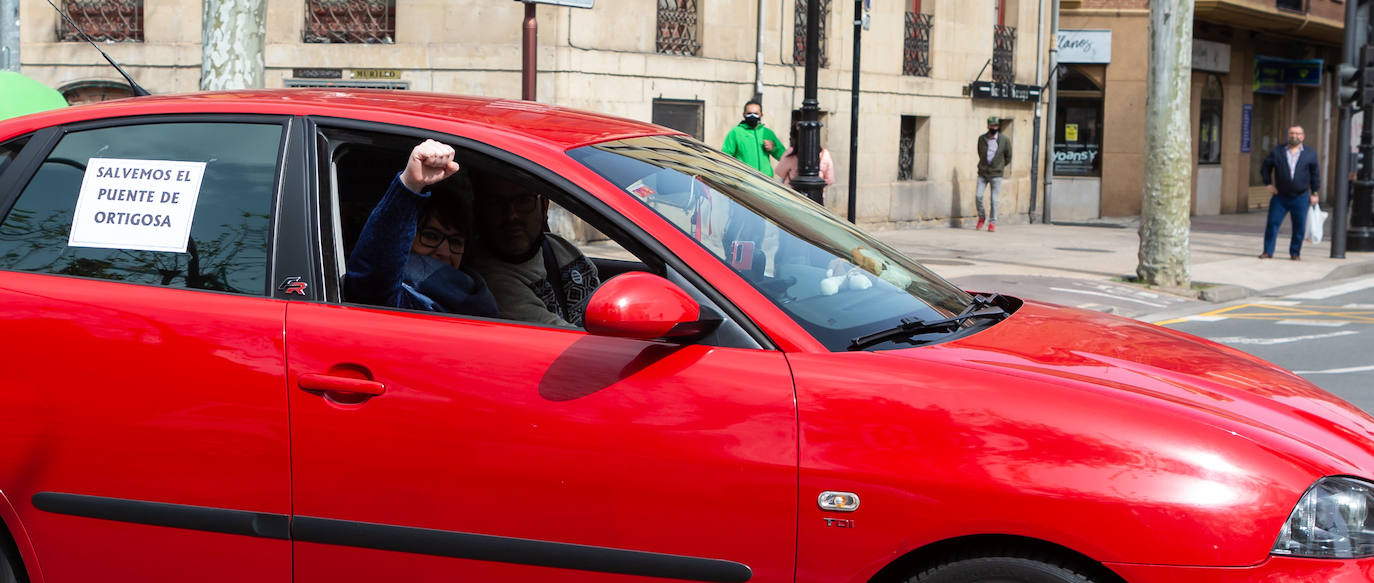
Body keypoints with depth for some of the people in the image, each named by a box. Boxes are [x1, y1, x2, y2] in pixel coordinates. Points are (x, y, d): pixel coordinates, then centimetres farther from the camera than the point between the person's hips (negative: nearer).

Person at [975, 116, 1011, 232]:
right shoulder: (982, 139, 3)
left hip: (996, 174, -2)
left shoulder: (1004, 140, -3)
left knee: (993, 199, -3)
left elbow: (1008, 157, 9)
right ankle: (981, 217, 17)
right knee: (978, 196, -6)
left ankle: (992, 223, 5)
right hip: (982, 173, 2)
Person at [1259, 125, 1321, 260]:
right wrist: (1268, 184, 0)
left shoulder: (1310, 153, 4)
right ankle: (1268, 251, 2)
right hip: (1280, 196, 0)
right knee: (1272, 223, -5)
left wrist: (1314, 193, 5)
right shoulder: (1277, 151, 4)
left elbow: (1315, 174, 9)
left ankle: (1295, 252, 15)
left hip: (1300, 197, 0)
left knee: (1299, 227, 3)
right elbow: (1265, 167, 11)